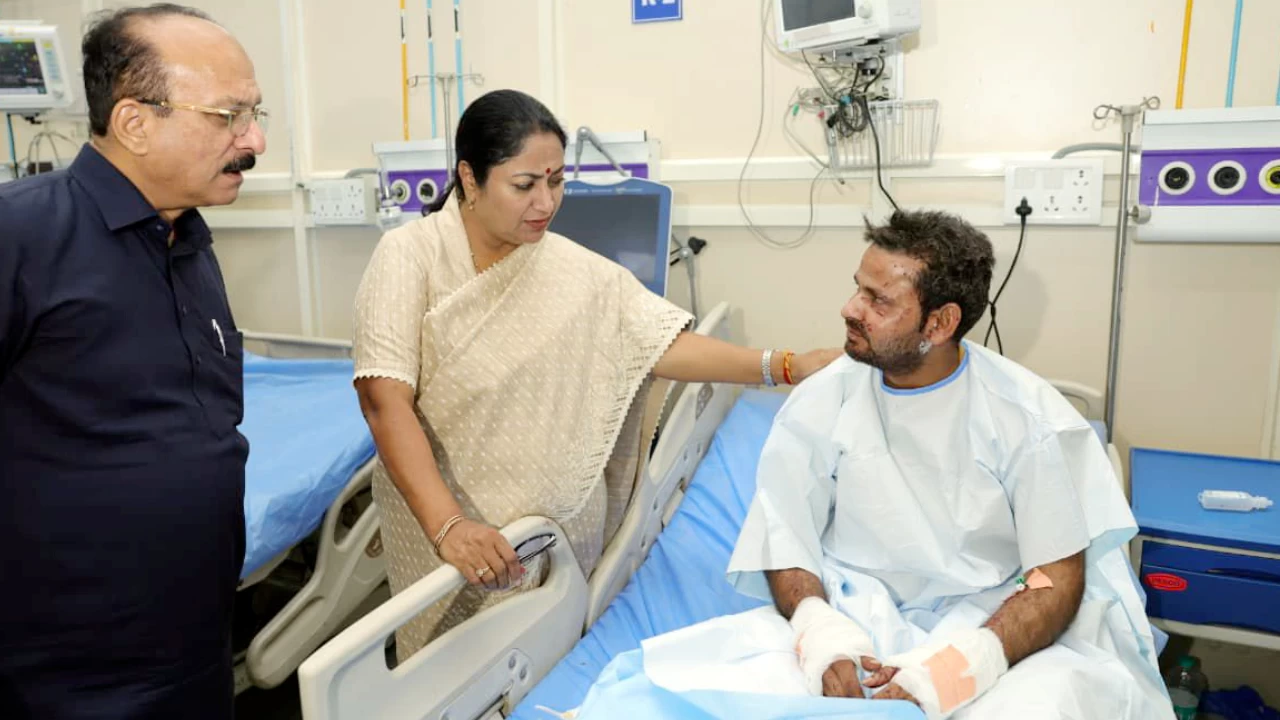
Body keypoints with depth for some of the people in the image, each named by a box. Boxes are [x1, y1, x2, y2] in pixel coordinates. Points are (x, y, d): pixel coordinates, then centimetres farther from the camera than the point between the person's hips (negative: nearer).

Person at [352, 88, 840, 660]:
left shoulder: (576, 271, -2)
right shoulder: (409, 257, -12)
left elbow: (664, 344, -7)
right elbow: (385, 399, -22)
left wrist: (785, 367, -18)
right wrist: (447, 525, -32)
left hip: (559, 528, 3)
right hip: (440, 526, -2)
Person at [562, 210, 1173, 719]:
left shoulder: (1030, 417, -9)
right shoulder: (819, 404, -5)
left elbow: (1058, 578, -9)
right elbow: (786, 546, -2)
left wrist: (966, 663, -26)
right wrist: (823, 634, -23)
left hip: (991, 625, 0)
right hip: (851, 616, 1)